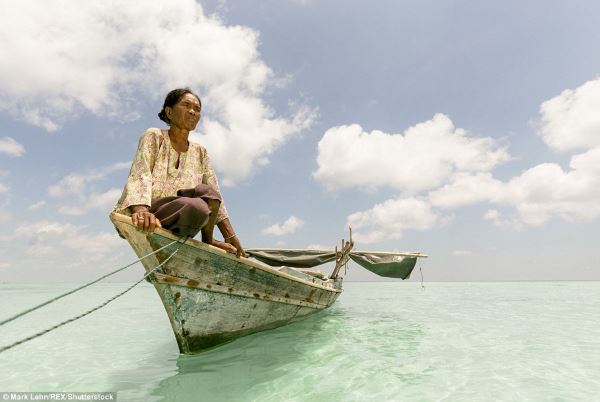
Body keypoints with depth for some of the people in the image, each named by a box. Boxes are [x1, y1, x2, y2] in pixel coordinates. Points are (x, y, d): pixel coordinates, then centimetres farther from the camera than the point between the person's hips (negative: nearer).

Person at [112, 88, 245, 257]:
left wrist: (231, 237, -4)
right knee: (200, 202, -33)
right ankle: (207, 242, -5)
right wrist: (141, 210, -39)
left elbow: (215, 195, 4)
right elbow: (139, 174, -18)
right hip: (143, 224, -5)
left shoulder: (200, 152, 11)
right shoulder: (154, 137, -1)